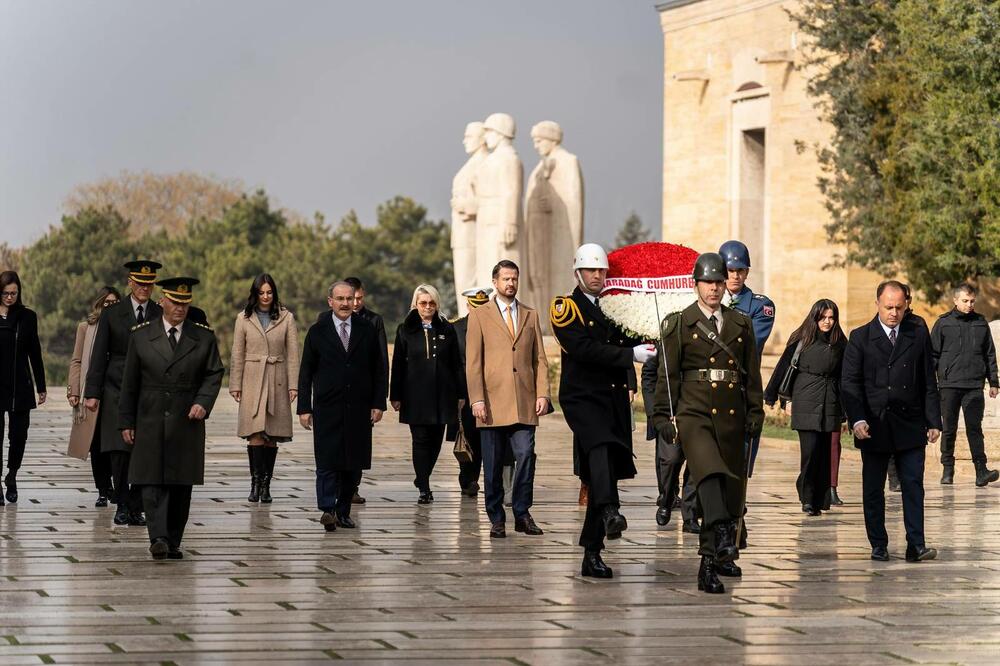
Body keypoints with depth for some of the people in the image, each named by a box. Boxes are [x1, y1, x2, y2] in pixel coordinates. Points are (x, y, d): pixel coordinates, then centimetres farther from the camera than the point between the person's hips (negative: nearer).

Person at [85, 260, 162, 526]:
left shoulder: (162, 315, 7)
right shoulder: (112, 314, 4)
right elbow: (99, 356, 4)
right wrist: (92, 392, -2)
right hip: (117, 392, -1)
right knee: (119, 451, -7)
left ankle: (136, 507, 5)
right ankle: (122, 504, 6)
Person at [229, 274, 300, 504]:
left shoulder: (286, 318, 5)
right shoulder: (244, 319, 6)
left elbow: (293, 354, 4)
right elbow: (237, 355, 7)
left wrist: (293, 385, -3)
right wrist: (235, 385, 2)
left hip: (277, 382, 1)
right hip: (252, 381, -1)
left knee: (272, 436, 2)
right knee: (255, 434, -11)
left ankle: (265, 486, 8)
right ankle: (256, 483, -8)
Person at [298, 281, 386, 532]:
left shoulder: (367, 330, 7)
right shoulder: (317, 332, 4)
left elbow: (378, 370, 10)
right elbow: (306, 373, 5)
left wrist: (378, 403, 2)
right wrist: (304, 408, -1)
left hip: (359, 408, 2)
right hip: (327, 408, -2)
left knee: (354, 464, 3)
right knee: (327, 462, -10)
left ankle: (343, 511, 12)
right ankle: (327, 510, -14)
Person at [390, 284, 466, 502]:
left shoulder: (446, 330, 7)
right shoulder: (405, 330, 4)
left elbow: (457, 364, 8)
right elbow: (398, 365, 4)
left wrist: (460, 394, 3)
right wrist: (396, 396, -1)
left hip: (442, 395, 2)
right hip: (416, 396, -2)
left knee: (436, 440, 7)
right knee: (421, 441, -5)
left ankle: (422, 479, 28)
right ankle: (424, 490, -3)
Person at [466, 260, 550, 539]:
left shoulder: (531, 316, 15)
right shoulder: (479, 316, 6)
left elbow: (540, 359, 12)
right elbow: (473, 362, 1)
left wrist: (543, 394, 0)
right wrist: (477, 399, -9)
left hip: (524, 403, 2)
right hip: (493, 403, -2)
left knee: (526, 455, -10)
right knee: (493, 465, 1)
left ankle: (522, 514, 2)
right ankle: (496, 518, 10)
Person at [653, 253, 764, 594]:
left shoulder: (741, 325, 14)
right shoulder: (679, 325, 4)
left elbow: (752, 373, 17)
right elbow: (668, 374, 4)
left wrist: (755, 413, 12)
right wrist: (665, 417, -1)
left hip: (732, 417, 4)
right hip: (693, 413, -4)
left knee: (731, 489, 5)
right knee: (709, 474, -29)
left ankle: (711, 562, 19)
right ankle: (722, 540, -45)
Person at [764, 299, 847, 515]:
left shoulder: (840, 344, 9)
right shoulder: (801, 340, 1)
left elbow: (844, 377, 13)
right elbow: (784, 367, 6)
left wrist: (845, 409, 10)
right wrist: (771, 396, 8)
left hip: (830, 405, 3)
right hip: (805, 405, -3)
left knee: (825, 452, 3)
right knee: (810, 450, -11)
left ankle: (820, 499, 11)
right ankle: (808, 498, -3)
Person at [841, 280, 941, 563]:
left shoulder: (919, 335, 7)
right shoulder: (860, 337, 2)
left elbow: (929, 382, 9)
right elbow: (849, 383, -2)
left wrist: (933, 421, 3)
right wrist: (857, 419, -16)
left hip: (910, 427, 1)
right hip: (874, 428, -1)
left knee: (913, 486, -5)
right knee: (873, 489, 4)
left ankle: (916, 545, -6)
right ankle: (878, 545, 12)